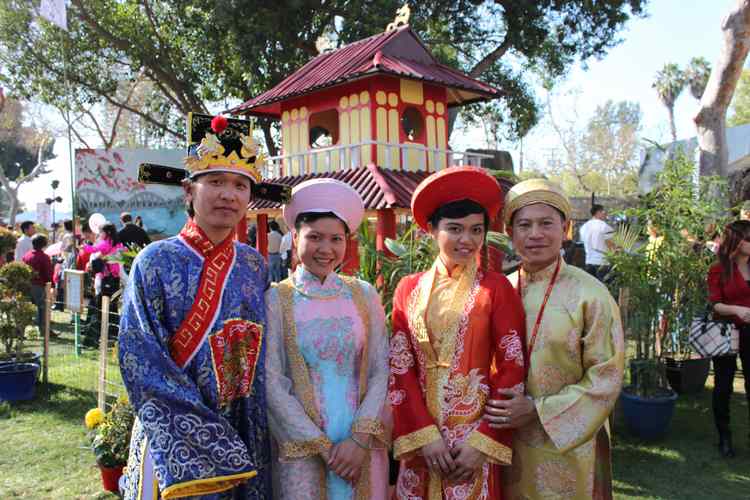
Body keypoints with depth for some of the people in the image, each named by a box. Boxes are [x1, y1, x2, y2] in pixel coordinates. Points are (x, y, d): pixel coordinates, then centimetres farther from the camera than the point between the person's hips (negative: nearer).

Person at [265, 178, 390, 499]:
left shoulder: (365, 295, 2)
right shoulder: (276, 300, -5)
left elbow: (380, 372, 0)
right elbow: (271, 382, -8)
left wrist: (360, 438, -11)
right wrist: (322, 445, -11)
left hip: (362, 444, 2)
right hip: (302, 448, -2)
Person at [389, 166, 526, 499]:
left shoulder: (496, 288, -5)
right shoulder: (409, 289, 2)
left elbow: (511, 371, -7)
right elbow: (400, 369, -1)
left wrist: (483, 441, -11)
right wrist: (425, 435, -9)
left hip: (477, 435, -2)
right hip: (420, 437, 2)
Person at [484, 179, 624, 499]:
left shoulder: (589, 294, -11)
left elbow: (606, 379, -11)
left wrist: (539, 410, -17)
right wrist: (495, 410, -9)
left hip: (568, 445, -3)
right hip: (507, 444, 3)